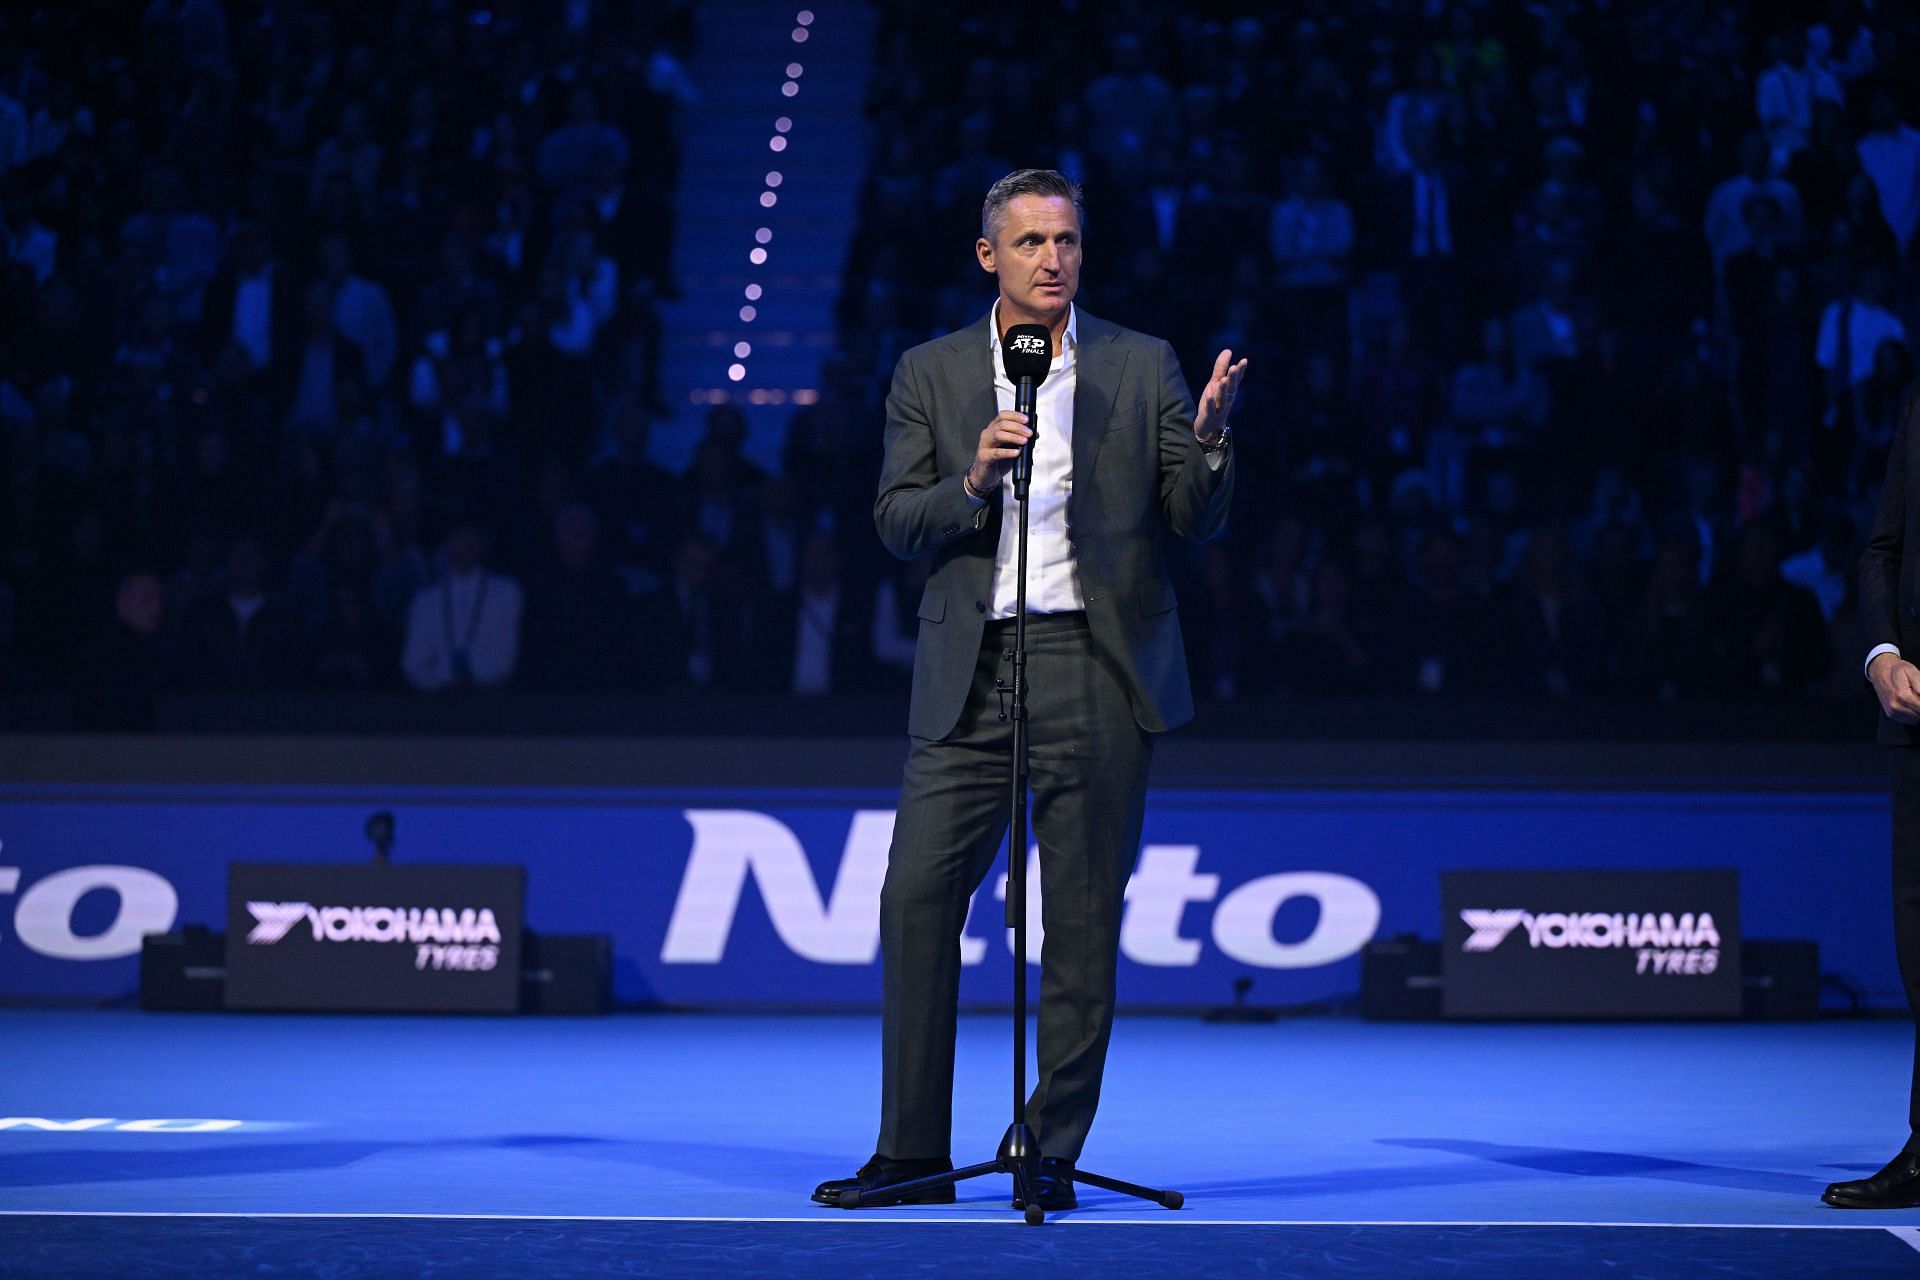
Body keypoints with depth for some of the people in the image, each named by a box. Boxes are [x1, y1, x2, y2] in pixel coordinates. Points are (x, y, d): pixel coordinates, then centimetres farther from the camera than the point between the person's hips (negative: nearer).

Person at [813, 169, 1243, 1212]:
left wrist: (1207, 438, -13)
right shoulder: (930, 374, 10)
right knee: (917, 894, -5)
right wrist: (973, 484, -14)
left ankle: (1054, 1152, 10)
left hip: (1096, 667, -1)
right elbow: (895, 521, 4)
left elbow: (1198, 523, 6)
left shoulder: (1142, 367, 8)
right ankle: (912, 1150, 3)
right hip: (970, 671, 1)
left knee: (1082, 914, 1)